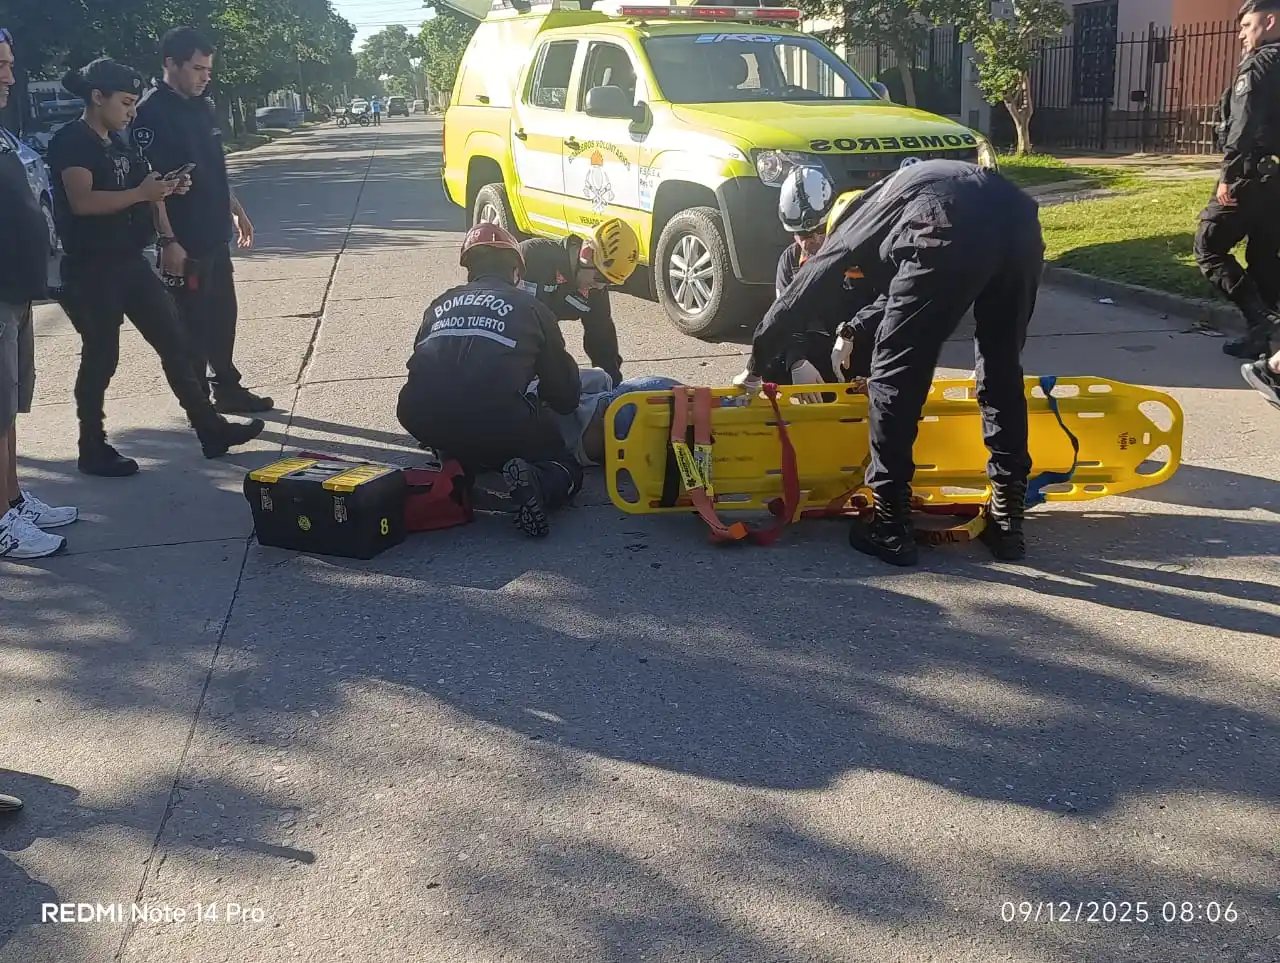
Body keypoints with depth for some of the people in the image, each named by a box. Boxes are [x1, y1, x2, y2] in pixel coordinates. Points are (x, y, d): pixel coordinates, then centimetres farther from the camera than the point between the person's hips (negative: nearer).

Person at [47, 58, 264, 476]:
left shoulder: (118, 142, 14)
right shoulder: (71, 141, -12)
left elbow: (140, 190, 24)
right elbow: (82, 201, -24)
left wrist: (164, 188, 5)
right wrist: (141, 194, -27)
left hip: (130, 261, 8)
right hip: (91, 269, -8)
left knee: (175, 343, 7)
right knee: (101, 356, 0)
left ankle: (211, 430, 14)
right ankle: (93, 450, 13)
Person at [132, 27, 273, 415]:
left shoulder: (203, 107, 11)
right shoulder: (152, 113, -15)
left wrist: (236, 210, 24)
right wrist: (168, 241, -23)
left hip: (215, 235, 8)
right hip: (184, 242, -8)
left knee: (223, 316, 15)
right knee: (192, 324, 0)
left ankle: (228, 389, 28)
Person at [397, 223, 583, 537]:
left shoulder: (441, 304, 25)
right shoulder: (530, 308, 16)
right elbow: (565, 395, 19)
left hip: (423, 422, 4)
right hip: (497, 420, -4)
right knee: (566, 470, 18)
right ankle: (537, 485, -15)